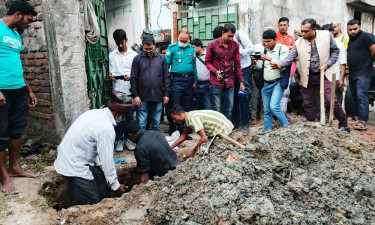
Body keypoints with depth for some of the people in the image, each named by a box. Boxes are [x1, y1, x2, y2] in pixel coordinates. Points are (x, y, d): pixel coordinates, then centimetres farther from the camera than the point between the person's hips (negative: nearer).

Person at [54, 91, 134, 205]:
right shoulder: (107, 128, -25)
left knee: (101, 180, 17)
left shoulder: (94, 112, 1)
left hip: (66, 158, 9)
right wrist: (116, 186, -5)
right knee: (92, 203, 0)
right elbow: (107, 160, -18)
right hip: (74, 168, -9)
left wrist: (98, 164, 12)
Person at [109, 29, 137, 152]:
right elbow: (112, 72, 2)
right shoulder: (112, 55, 6)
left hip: (129, 90, 0)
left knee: (129, 116, 7)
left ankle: (128, 138, 21)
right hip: (117, 90, 1)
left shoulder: (134, 55, 3)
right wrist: (111, 76, -21)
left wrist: (130, 77, -21)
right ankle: (119, 139, 18)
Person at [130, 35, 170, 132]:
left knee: (156, 124, 11)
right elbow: (133, 79, 0)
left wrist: (166, 94, 3)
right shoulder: (137, 58, 1)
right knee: (141, 125, 1)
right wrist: (135, 95, -5)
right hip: (142, 98, -2)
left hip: (157, 98, 2)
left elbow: (166, 77, 9)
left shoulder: (161, 58, 7)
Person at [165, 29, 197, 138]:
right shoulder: (172, 47, -1)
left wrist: (195, 81, 11)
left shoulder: (192, 48, 11)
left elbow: (194, 66, 15)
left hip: (189, 80, 4)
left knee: (187, 108, 10)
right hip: (177, 80, -4)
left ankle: (184, 131, 22)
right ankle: (173, 133, 8)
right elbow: (166, 64, -2)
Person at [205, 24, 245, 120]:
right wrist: (215, 71, -16)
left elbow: (237, 64, 6)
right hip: (216, 81, -3)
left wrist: (241, 81, 5)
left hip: (230, 81, 3)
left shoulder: (235, 45, 2)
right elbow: (207, 61, 1)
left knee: (229, 108, 7)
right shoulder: (212, 44, -6)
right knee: (216, 109, 1)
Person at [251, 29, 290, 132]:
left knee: (274, 106, -21)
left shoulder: (283, 48, -5)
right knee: (267, 111, 10)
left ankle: (287, 127, -5)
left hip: (277, 82, -5)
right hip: (266, 84, 6)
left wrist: (269, 59, -24)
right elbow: (260, 67, 12)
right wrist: (255, 62, -9)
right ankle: (267, 131, 19)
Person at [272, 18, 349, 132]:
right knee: (308, 104, 8)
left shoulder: (326, 35, -2)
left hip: (324, 75, -2)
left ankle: (343, 124, 10)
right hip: (308, 77, 2)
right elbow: (290, 58, -7)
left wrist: (327, 64, -7)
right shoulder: (299, 43, -1)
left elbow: (335, 50, 7)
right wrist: (279, 64, -25)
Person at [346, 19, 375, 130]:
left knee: (361, 96, -15)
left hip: (363, 73, -9)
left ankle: (362, 121, -17)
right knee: (355, 97, 13)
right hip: (352, 73, 9)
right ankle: (356, 117, 22)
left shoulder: (365, 36, -7)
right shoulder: (350, 40, 18)